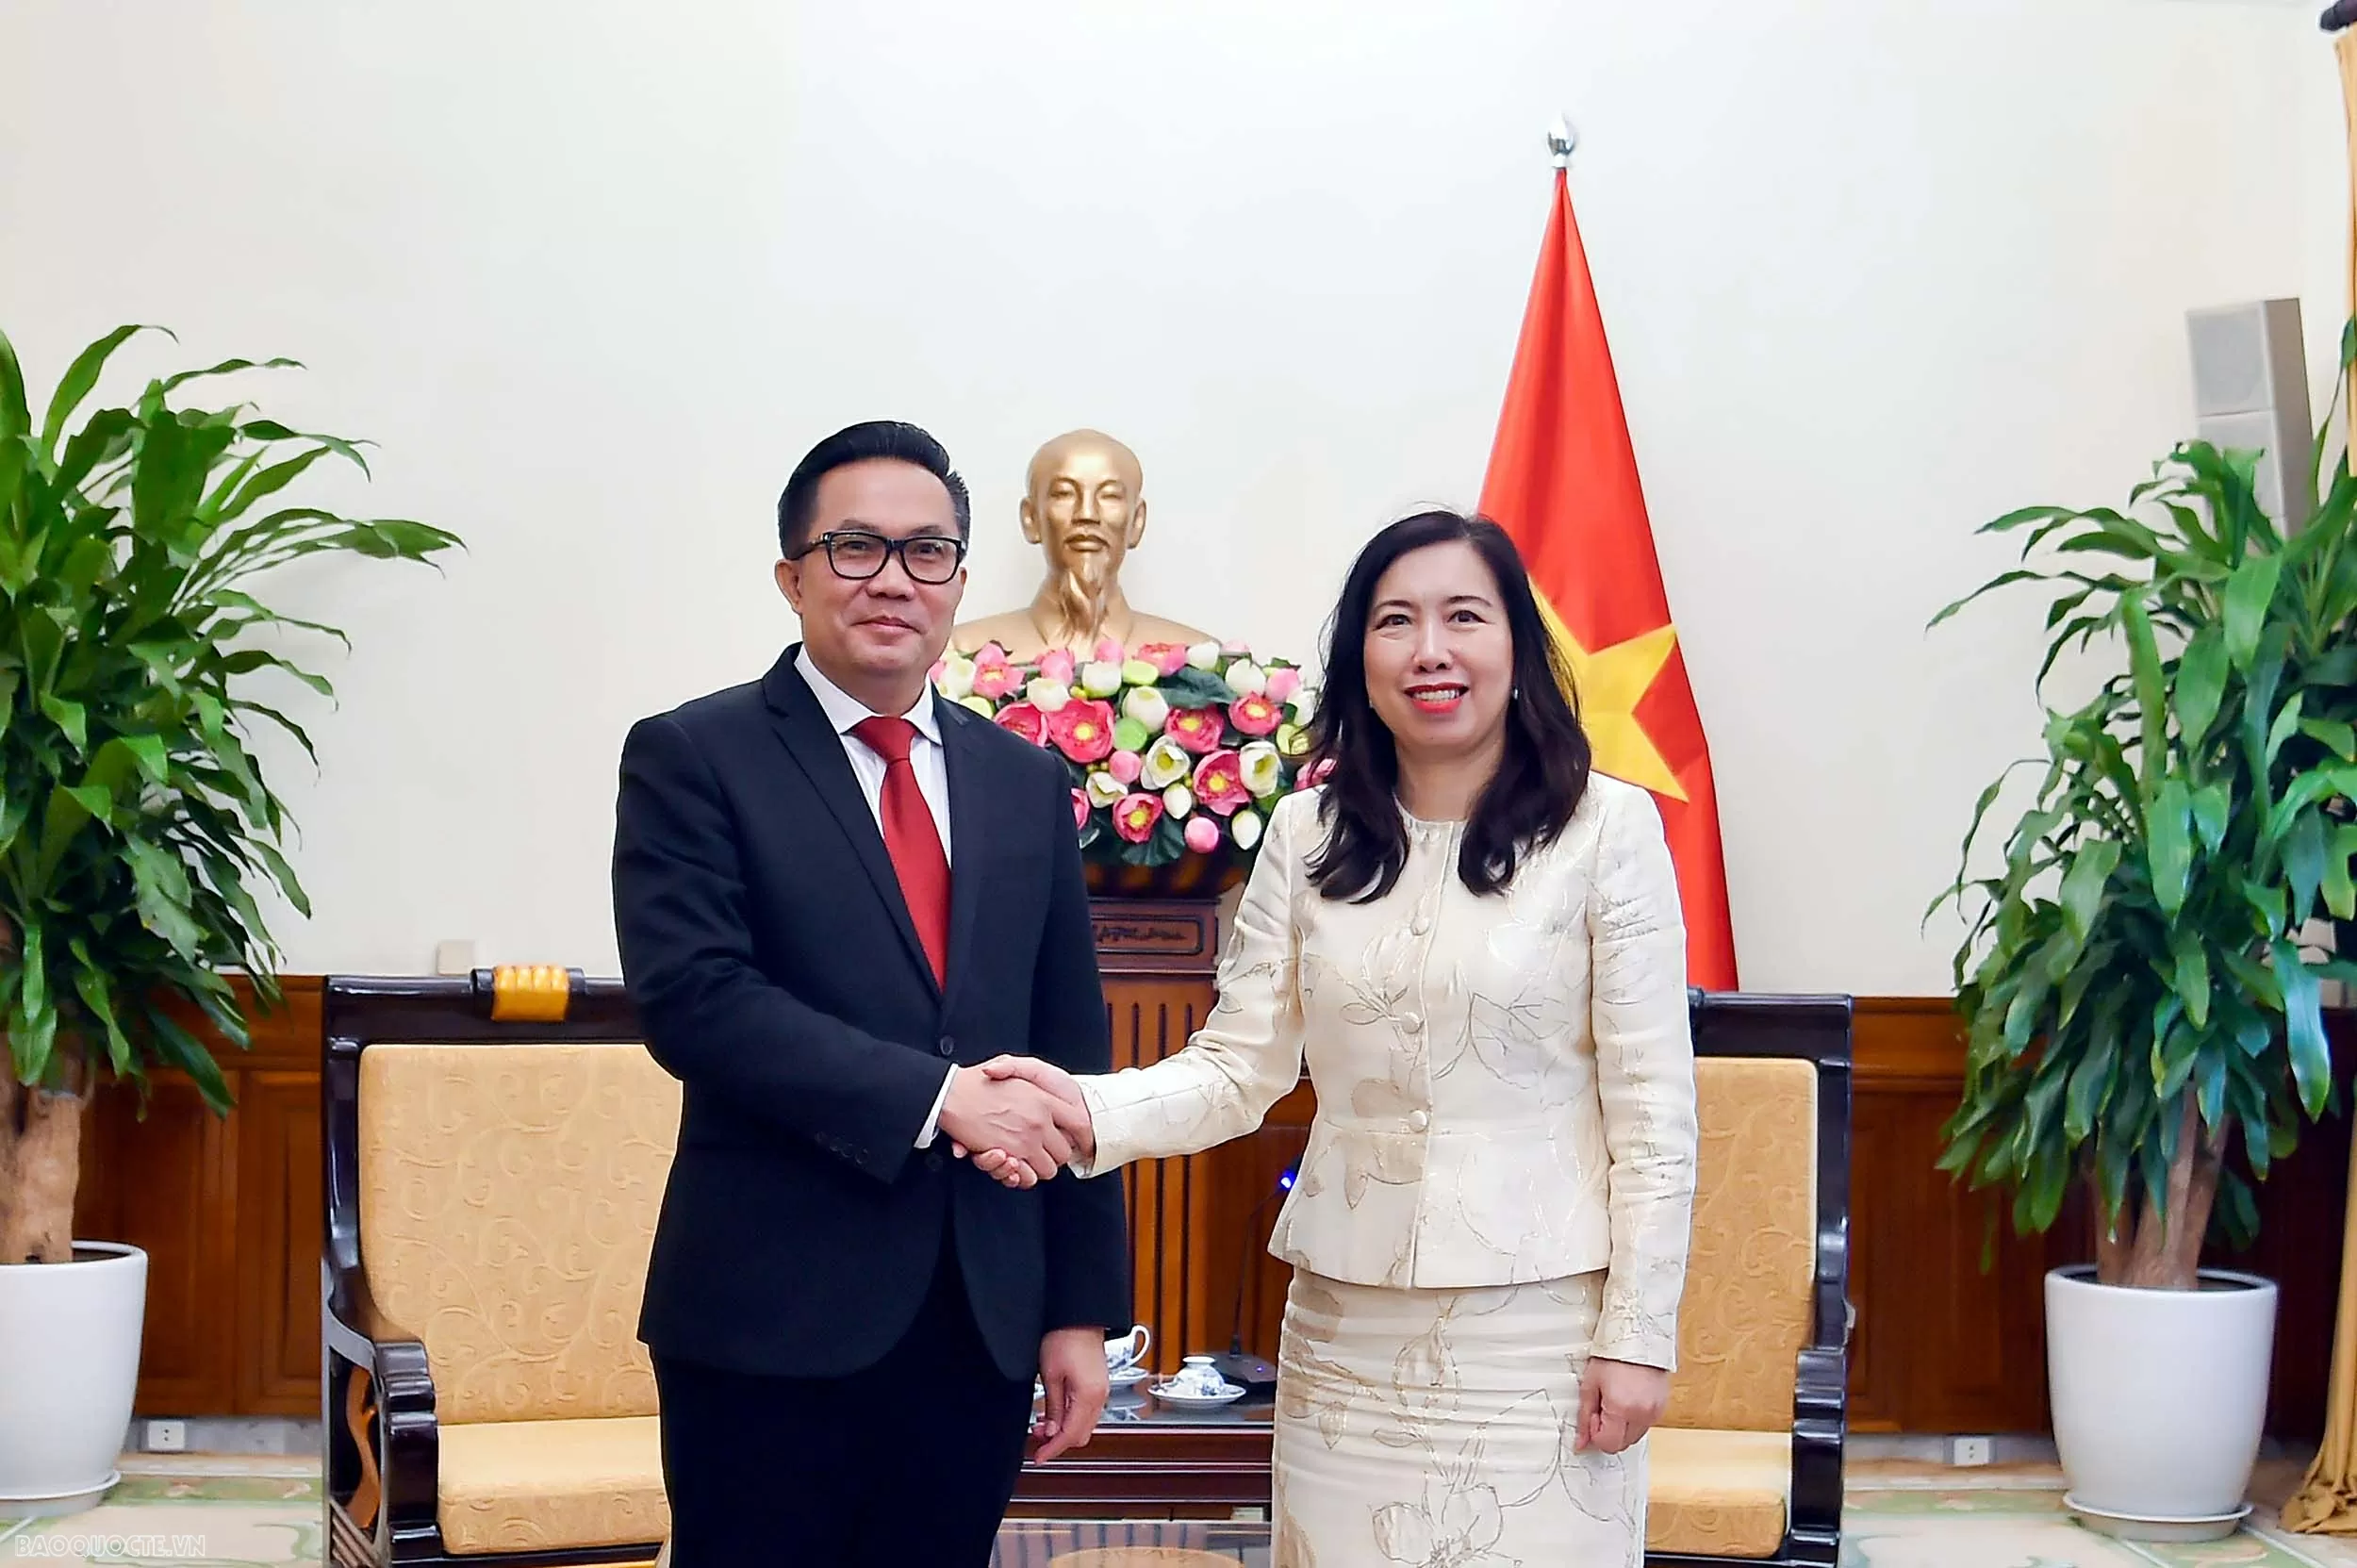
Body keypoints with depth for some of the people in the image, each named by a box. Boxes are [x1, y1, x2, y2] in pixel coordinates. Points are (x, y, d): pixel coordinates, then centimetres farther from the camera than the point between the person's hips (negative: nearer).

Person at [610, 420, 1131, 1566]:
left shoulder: (1027, 784, 12)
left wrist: (1082, 1307, 8)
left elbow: (1071, 1055, 11)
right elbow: (693, 997, -15)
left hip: (983, 1322, 4)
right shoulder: (693, 759, -2)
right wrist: (935, 1096, -20)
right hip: (772, 1319, -4)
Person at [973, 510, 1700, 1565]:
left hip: (1540, 1322, -3)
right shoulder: (1309, 834, 4)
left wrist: (1637, 1335, -6)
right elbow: (1240, 1065, 1)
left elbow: (1653, 1104, -5)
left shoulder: (1606, 827, -6)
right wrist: (1092, 1112, -18)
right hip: (1344, 1329, 3)